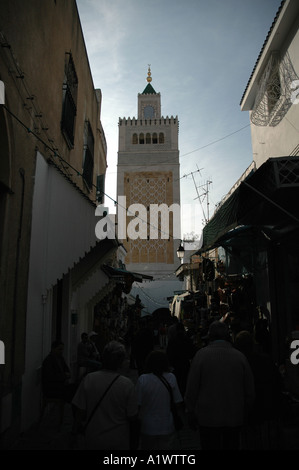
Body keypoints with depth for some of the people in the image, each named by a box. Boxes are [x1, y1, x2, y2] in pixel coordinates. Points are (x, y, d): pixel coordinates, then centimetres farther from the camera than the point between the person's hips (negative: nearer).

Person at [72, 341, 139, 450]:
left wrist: (75, 429, 9)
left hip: (93, 439, 1)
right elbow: (133, 417, -11)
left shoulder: (88, 379, -15)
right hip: (119, 441, -1)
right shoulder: (127, 384, -17)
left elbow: (81, 410, -9)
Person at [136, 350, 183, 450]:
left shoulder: (142, 380, -16)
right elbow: (177, 403, -6)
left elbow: (137, 405, -12)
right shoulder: (171, 378, -12)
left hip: (147, 428, -1)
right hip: (167, 428, 1)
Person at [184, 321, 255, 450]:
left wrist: (191, 415, 4)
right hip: (234, 419, 3)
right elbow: (250, 392, 3)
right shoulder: (240, 356, -3)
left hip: (208, 418, -2)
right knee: (232, 446, 18)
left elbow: (191, 389, -8)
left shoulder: (201, 354, -10)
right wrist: (244, 414, 16)